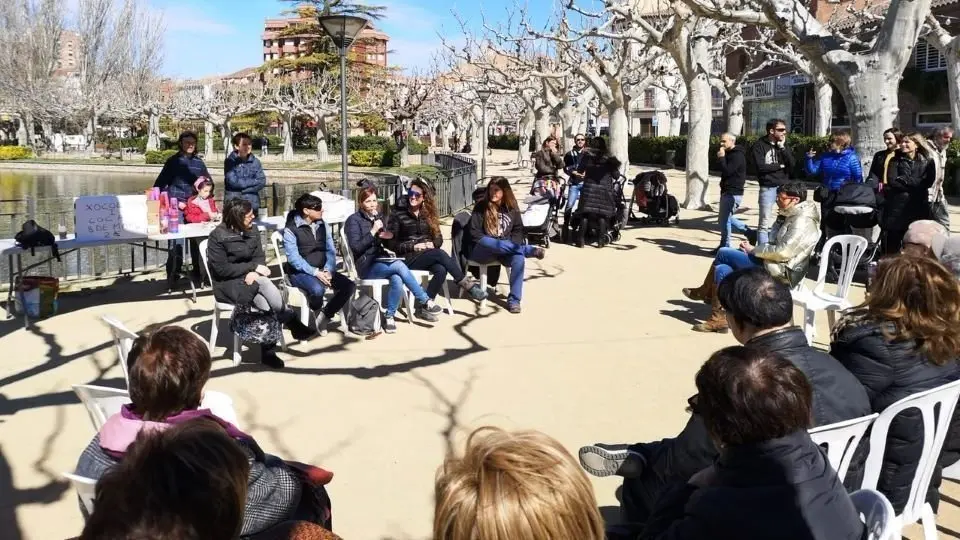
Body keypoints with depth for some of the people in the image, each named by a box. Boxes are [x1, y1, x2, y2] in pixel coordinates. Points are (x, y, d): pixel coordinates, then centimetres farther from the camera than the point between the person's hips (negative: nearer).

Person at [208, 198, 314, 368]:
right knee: (263, 282, -34)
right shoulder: (218, 236, -12)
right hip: (227, 284, -4)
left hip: (251, 279, 5)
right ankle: (292, 323, -23)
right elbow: (222, 269, -15)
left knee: (266, 305, -30)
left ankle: (269, 352, -24)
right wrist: (253, 267, -19)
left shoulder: (252, 231, 5)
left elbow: (260, 257, 5)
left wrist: (254, 272, -19)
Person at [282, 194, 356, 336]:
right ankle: (317, 312, 0)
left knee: (349, 286, -16)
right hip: (300, 272, -6)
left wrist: (328, 271, -12)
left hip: (323, 270, 6)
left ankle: (325, 315, 2)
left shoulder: (323, 225, 9)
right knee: (317, 289, -36)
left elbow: (331, 251, 6)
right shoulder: (291, 230, -9)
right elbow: (294, 258, -16)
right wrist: (315, 273, -24)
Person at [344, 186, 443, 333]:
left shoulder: (377, 217, 17)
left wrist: (387, 237, 2)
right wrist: (373, 231, -18)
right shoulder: (354, 220, -2)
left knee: (397, 279, -31)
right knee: (399, 265, -31)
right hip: (366, 266, -5)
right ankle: (425, 301, -27)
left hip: (381, 261, 6)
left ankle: (389, 316, -20)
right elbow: (355, 247, -13)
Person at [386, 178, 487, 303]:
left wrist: (432, 244, -10)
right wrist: (413, 247, -15)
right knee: (440, 254, -32)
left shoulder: (428, 215, 15)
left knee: (441, 270, -32)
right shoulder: (397, 214, 1)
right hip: (408, 258, -4)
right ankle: (467, 284, -27)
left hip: (428, 255, 4)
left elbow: (439, 238, 14)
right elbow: (391, 243, -4)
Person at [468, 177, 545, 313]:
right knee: (487, 242, -38)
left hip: (505, 251, 2)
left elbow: (518, 230, 13)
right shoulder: (482, 207, -2)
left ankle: (513, 300, -25)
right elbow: (475, 232, -6)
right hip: (483, 250, -2)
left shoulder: (512, 208, 7)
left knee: (519, 257, -32)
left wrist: (511, 246, -8)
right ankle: (531, 250, -30)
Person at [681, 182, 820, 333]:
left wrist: (753, 250, -12)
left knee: (723, 253, -8)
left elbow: (783, 252, -24)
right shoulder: (792, 216, 15)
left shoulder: (802, 221, -17)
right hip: (774, 265, 10)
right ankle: (719, 318, 2)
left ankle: (705, 292, 11)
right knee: (722, 269, -1)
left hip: (781, 272, -10)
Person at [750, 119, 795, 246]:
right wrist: (780, 165, -6)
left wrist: (782, 148, -8)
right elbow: (760, 166, -16)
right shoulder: (759, 146, -3)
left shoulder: (783, 145, 12)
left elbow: (792, 164, 1)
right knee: (765, 223, -1)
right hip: (768, 188, -4)